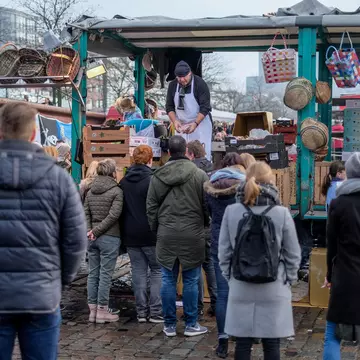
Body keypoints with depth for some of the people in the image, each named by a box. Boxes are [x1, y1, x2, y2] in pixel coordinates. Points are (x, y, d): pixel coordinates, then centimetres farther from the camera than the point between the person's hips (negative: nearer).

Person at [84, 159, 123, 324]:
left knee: (93, 273, 11)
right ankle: (102, 310, 6)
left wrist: (89, 230, -2)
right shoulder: (116, 191, -9)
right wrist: (97, 231, -12)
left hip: (92, 238, 6)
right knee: (105, 274, 1)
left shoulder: (90, 191, 9)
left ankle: (92, 309, 17)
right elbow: (113, 215, -16)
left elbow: (85, 213, 4)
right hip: (109, 237, -6)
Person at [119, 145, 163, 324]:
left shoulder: (124, 182, 6)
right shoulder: (152, 180, -13)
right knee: (157, 270, 5)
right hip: (150, 235, -5)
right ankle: (156, 311, 1)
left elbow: (120, 209, 11)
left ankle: (141, 311, 11)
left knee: (139, 272, 9)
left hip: (131, 235, 5)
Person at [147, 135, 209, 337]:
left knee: (168, 280, 9)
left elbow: (151, 207, 7)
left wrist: (156, 229, 18)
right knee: (191, 280, 6)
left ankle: (170, 325, 15)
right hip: (192, 235, -2)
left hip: (166, 235, 2)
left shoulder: (158, 177, 3)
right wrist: (206, 225, 14)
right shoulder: (199, 175, -6)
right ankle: (191, 324, 13)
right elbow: (208, 206, -3)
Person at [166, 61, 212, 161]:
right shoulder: (173, 85, 1)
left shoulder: (200, 84, -13)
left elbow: (205, 107, -16)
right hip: (181, 125, 4)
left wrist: (195, 124, -27)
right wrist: (175, 121, -13)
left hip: (200, 122, -4)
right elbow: (169, 106, 5)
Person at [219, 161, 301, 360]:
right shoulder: (282, 213, -10)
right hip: (274, 289, -1)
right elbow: (293, 254, -3)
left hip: (241, 289, 2)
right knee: (271, 344, 9)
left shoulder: (231, 211, -6)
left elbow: (224, 251, 0)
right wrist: (289, 280, 11)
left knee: (242, 343, 10)